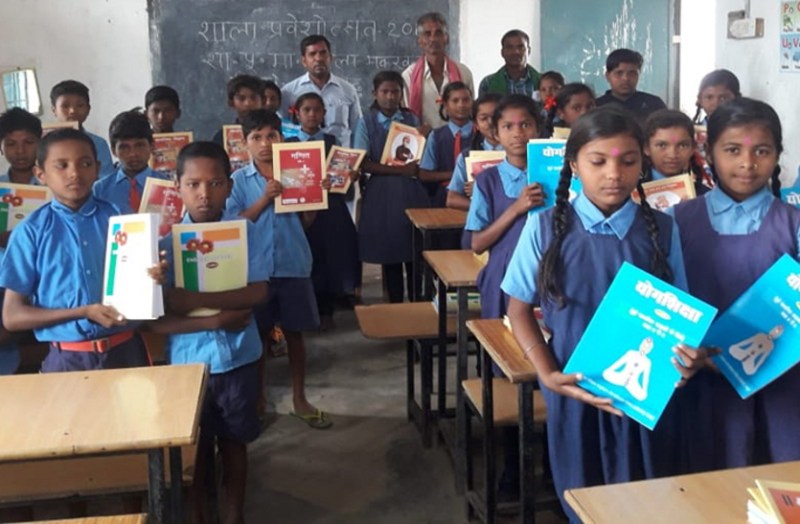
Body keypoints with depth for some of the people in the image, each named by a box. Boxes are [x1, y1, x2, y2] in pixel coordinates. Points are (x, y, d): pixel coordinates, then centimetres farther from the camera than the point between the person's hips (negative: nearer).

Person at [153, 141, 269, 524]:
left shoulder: (246, 233, -8)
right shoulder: (165, 240, -9)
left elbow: (257, 293, -20)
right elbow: (158, 320, -12)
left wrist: (192, 300, -25)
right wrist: (214, 319, -23)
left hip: (237, 359, 1)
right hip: (188, 361, 0)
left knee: (234, 443, 17)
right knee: (195, 448, 15)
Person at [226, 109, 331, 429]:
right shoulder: (239, 180, -2)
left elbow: (307, 221, 3)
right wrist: (264, 199, -18)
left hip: (293, 265, 1)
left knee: (294, 332, 10)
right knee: (258, 333, 10)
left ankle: (299, 398, 23)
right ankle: (257, 398, 25)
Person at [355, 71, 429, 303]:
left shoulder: (412, 120, 8)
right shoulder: (366, 122, 2)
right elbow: (363, 164, -7)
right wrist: (399, 169, -14)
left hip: (411, 191, 1)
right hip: (381, 192, -1)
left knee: (415, 253, 1)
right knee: (388, 253, 5)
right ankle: (395, 307, 17)